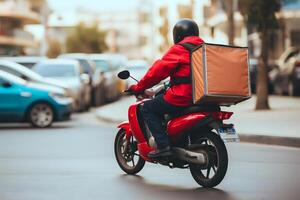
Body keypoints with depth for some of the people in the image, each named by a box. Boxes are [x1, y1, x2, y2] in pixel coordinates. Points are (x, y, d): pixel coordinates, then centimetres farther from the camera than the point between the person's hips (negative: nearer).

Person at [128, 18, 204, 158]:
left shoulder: (179, 49, -7)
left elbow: (159, 70, -7)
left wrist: (138, 88, 2)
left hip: (182, 97, -9)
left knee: (148, 108, 3)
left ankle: (163, 145, -12)